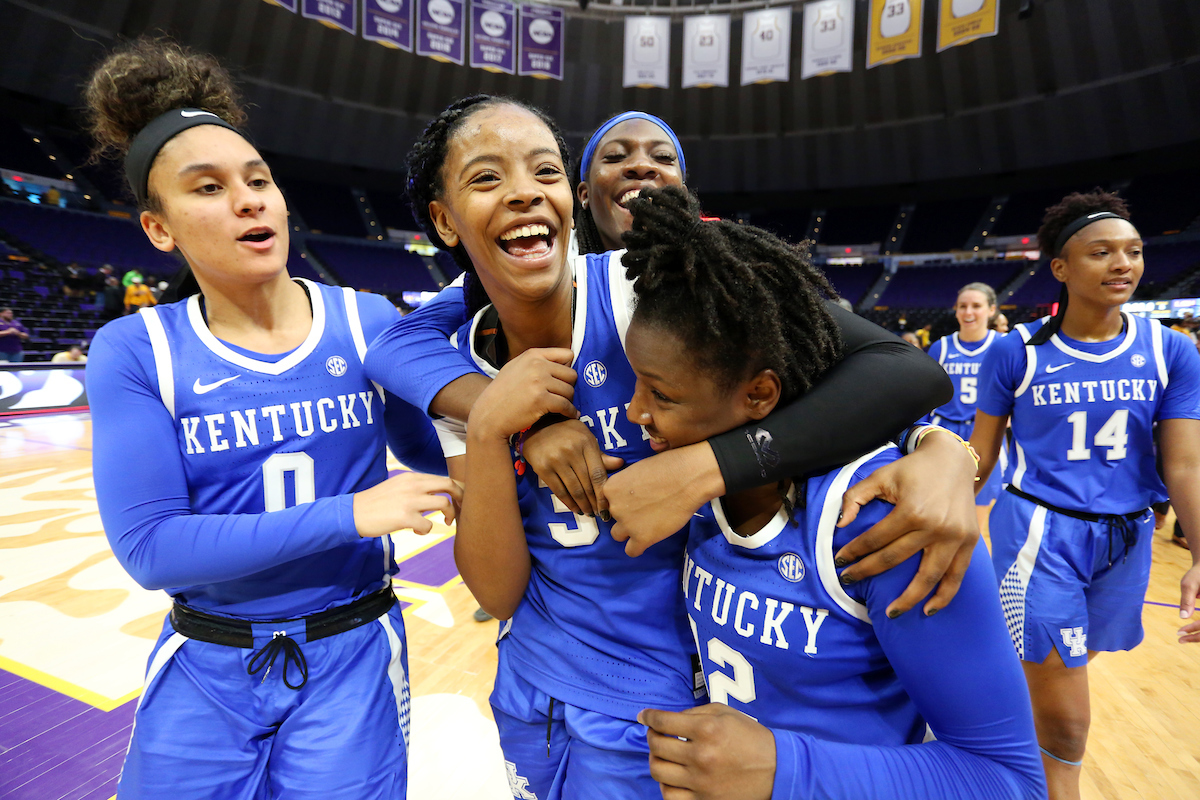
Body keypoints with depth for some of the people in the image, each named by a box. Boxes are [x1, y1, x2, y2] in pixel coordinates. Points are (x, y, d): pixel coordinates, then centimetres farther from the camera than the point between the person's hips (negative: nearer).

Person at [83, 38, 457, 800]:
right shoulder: (135, 351, -9)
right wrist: (351, 514, -24)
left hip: (351, 659, 0)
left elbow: (432, 448, 1)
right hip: (205, 676, 0)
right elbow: (149, 546, -15)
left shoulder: (368, 323, -7)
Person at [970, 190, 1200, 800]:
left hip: (1127, 537, 4)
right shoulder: (1015, 353, -8)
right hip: (1040, 533, -3)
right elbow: (980, 453, -2)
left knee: (1067, 660, 21)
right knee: (1064, 724, -1)